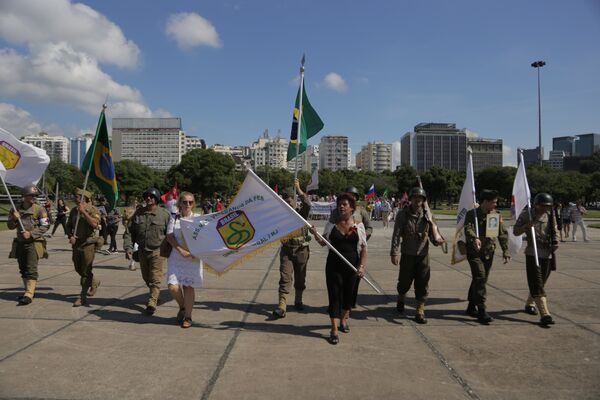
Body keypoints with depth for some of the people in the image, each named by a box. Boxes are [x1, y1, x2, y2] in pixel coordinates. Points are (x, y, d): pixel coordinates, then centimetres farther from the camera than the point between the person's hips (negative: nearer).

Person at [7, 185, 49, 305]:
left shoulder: (39, 209, -5)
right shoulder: (15, 209, 8)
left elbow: (45, 226, -8)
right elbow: (10, 226, 12)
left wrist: (31, 234, -16)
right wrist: (14, 219, -8)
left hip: (34, 243, -5)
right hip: (20, 243, 6)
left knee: (31, 269, -11)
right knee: (23, 269, 13)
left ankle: (29, 295, -12)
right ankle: (28, 290, 25)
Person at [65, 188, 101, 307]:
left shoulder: (93, 210, -9)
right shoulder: (74, 210, 11)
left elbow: (94, 224, -26)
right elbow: (68, 225, 16)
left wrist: (83, 212, -25)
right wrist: (70, 236, -2)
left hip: (88, 244, -7)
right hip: (76, 244, 7)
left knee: (86, 271, -5)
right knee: (78, 269, 16)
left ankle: (82, 298, 2)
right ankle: (94, 283, 40)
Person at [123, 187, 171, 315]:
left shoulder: (164, 214, -7)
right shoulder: (138, 213, 5)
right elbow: (129, 232, 6)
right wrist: (128, 248, -4)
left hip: (157, 251, -5)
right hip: (142, 251, 5)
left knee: (155, 279, -6)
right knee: (146, 278, 17)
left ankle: (152, 303, -1)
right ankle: (154, 295, 38)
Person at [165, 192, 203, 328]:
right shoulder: (174, 219, 8)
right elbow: (169, 236, -2)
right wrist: (181, 250, -16)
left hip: (193, 257, -1)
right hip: (176, 257, 1)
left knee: (189, 286, 1)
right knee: (173, 286, -7)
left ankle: (187, 316, 15)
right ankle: (182, 307, 23)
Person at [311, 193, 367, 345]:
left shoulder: (359, 226, 0)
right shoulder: (331, 225, 2)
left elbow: (363, 248, 0)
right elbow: (323, 243, 4)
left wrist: (362, 266, -10)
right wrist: (315, 234, -14)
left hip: (352, 265, 1)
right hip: (334, 265, -1)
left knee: (348, 294, 14)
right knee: (334, 295, -2)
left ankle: (343, 319, 40)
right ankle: (334, 330, 3)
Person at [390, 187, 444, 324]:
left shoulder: (427, 215, 2)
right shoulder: (403, 214, -5)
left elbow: (432, 233, 5)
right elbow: (396, 235, -8)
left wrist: (437, 240, -18)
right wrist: (394, 253, -14)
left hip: (423, 255, 2)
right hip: (407, 254, -1)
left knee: (422, 283, 2)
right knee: (405, 280, 11)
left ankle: (420, 311, 13)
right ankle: (400, 299, 41)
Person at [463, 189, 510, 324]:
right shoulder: (472, 214, -9)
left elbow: (503, 233, 6)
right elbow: (468, 229, -26)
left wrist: (505, 251, -4)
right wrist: (475, 238, -46)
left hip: (489, 252, 5)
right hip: (474, 251, -5)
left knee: (480, 280, 13)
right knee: (480, 278, -16)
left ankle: (471, 307, 27)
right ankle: (481, 311, -13)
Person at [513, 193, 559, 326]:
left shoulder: (551, 217, 8)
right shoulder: (526, 214, -4)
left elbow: (554, 233, 19)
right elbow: (515, 231, -3)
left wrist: (555, 243, -2)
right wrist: (526, 226, -23)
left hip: (547, 254, 5)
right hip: (532, 253, -5)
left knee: (540, 282, 15)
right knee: (537, 284, -12)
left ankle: (528, 304, 37)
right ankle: (544, 314, -18)